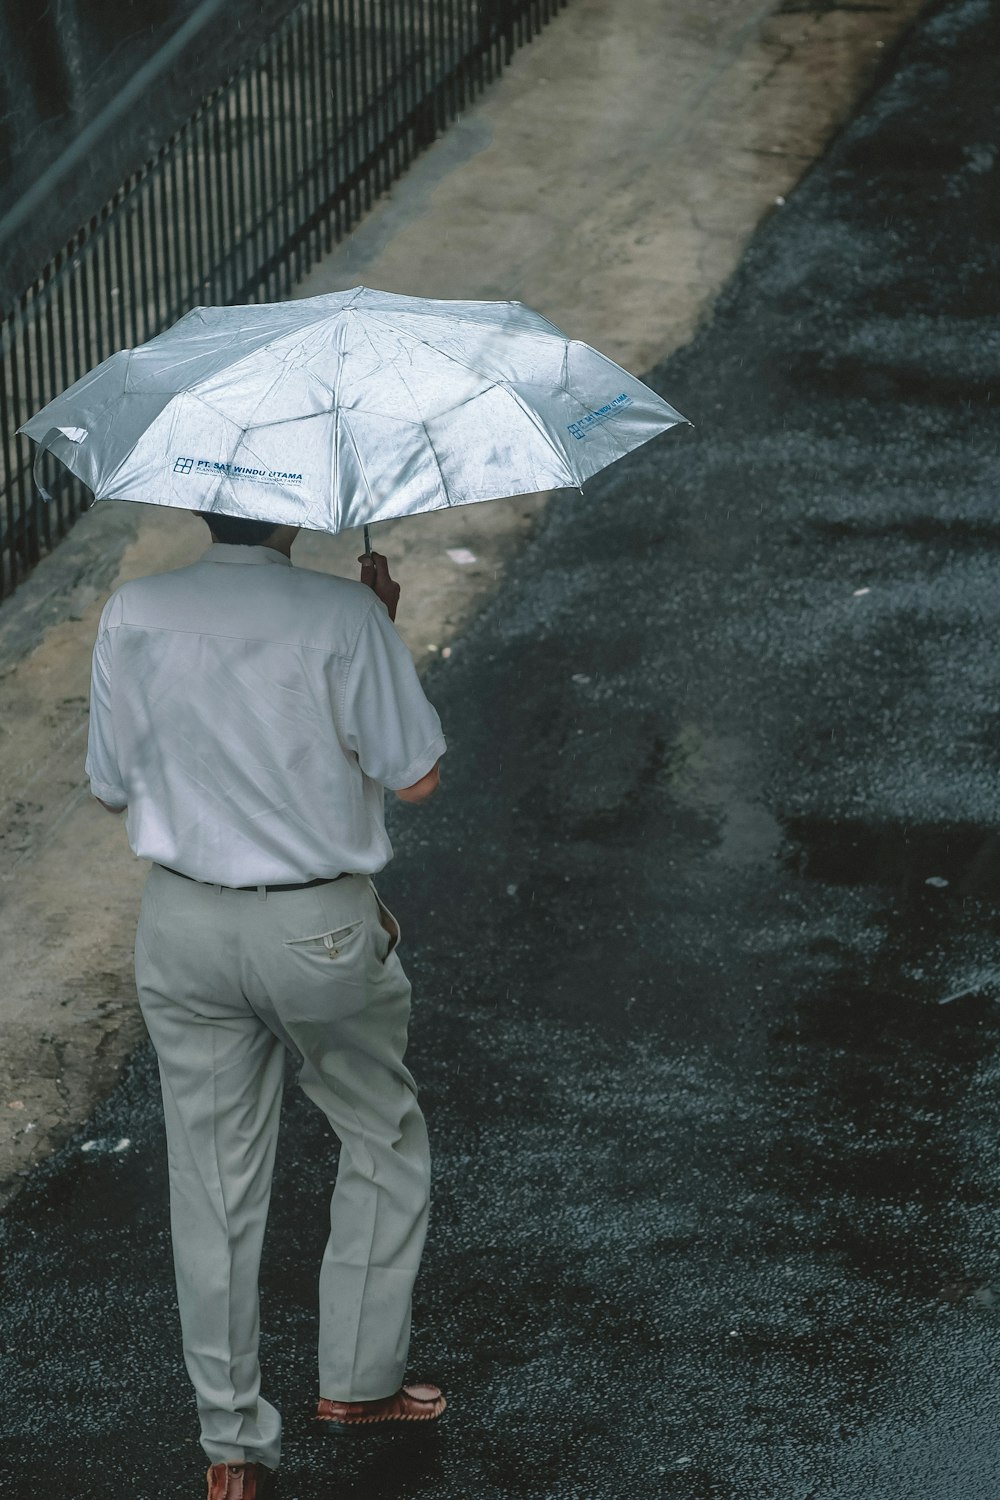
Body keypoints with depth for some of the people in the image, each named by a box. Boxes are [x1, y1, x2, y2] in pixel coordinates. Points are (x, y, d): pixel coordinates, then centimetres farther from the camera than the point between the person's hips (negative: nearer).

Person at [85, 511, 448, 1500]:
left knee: (214, 1185, 12)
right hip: (321, 932, -3)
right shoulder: (343, 617, -17)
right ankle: (357, 1379, 29)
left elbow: (111, 786, 2)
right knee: (383, 1144, 22)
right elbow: (416, 777, -8)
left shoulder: (132, 616, -8)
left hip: (183, 927, 3)